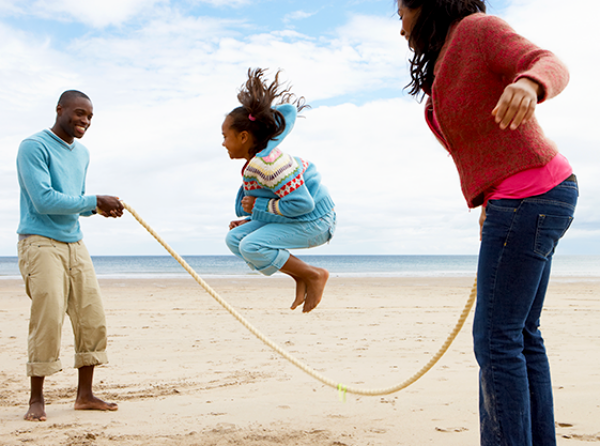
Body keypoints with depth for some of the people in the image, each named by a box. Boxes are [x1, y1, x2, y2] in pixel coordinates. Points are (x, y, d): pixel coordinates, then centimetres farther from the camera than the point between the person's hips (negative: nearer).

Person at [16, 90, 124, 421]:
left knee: (92, 319, 4)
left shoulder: (82, 154, 17)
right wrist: (94, 202, -17)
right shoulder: (34, 147, -9)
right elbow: (44, 200, -18)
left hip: (74, 244, 8)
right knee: (48, 319, -12)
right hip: (40, 243, -8)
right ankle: (36, 399, 1)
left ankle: (85, 394, 14)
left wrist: (98, 207, 1)